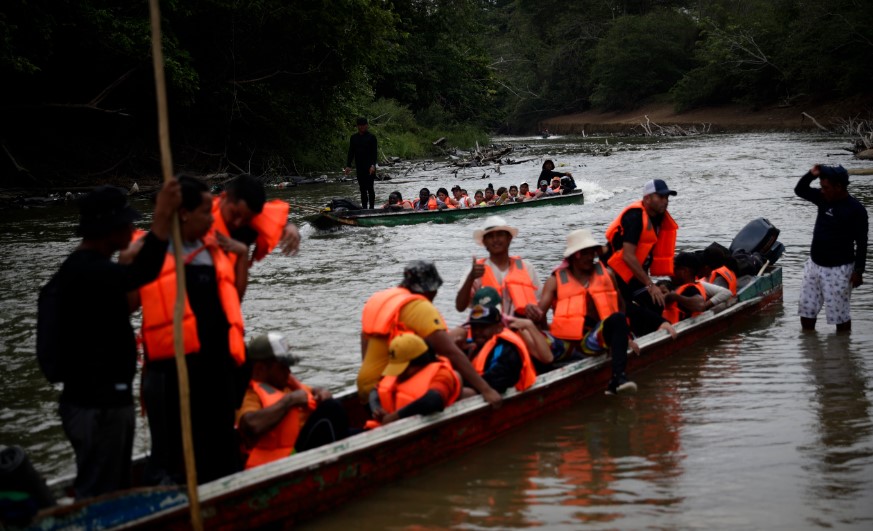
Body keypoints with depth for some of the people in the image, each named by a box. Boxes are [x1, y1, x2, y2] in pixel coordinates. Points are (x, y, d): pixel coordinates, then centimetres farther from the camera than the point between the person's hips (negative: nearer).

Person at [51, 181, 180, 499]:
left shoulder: (90, 266, 14)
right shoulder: (85, 270, -21)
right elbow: (142, 273, -38)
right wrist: (162, 218, -39)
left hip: (109, 398, 11)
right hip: (96, 405, -11)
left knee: (116, 490, 18)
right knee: (97, 496, -5)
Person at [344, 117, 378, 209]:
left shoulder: (371, 137, -3)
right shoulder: (354, 138, 10)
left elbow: (375, 152, -7)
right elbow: (351, 152, 12)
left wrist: (373, 165, -19)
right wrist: (348, 166, 3)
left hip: (369, 167, -4)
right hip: (359, 167, 4)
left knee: (370, 188, -7)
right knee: (362, 188, 7)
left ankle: (371, 207, -4)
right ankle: (364, 207, 12)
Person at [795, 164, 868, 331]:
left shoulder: (856, 209, -15)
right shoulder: (824, 198, 3)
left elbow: (861, 243, -13)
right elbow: (799, 190, 14)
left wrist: (858, 271, -15)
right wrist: (811, 174, -5)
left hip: (838, 270, -7)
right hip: (814, 265, 7)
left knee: (839, 314, 0)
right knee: (806, 310, 12)